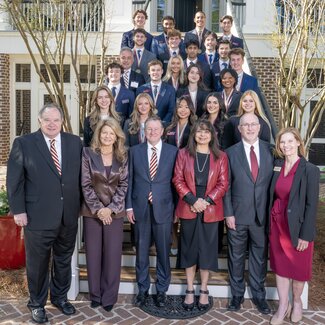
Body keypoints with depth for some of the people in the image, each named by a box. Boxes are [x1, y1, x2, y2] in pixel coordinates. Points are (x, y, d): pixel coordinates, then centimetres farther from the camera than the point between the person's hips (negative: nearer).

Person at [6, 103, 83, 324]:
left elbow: (81, 176, 9)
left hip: (69, 216, 3)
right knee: (38, 263, 12)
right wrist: (18, 210, -9)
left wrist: (80, 205, 7)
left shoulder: (75, 142, 4)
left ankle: (60, 297, 39)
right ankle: (37, 303, 33)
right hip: (38, 216, -3)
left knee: (64, 260, 18)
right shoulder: (23, 143, -4)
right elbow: (14, 180, -4)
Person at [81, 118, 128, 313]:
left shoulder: (122, 157, 3)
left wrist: (111, 208, -10)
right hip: (92, 211, 0)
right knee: (93, 253, 6)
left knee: (113, 254, 3)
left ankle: (109, 296, 17)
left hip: (115, 211, 1)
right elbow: (86, 184, -5)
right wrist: (98, 208, -12)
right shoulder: (88, 154, -1)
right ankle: (95, 294, 22)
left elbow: (124, 185, 0)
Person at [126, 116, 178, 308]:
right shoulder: (135, 151, 6)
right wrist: (129, 206, 0)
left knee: (163, 251, 8)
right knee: (142, 251, 11)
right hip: (140, 208, 1)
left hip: (163, 208, -1)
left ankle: (162, 290, 24)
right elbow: (129, 180, 5)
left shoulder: (172, 151, 2)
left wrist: (176, 207, 0)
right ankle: (143, 289, 26)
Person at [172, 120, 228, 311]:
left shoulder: (220, 157, 3)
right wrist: (192, 200, -13)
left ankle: (204, 291, 21)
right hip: (188, 209, 0)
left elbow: (223, 184, -1)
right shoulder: (184, 154, 3)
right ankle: (190, 291, 20)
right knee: (189, 249, 8)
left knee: (207, 249, 7)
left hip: (210, 210, 0)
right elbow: (178, 180, -2)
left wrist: (207, 200, -13)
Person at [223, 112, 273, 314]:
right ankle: (237, 294, 30)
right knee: (236, 257, 12)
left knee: (260, 256, 13)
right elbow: (226, 186, -2)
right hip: (238, 214, -1)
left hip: (262, 214, 1)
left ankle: (258, 294, 31)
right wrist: (228, 213, -7)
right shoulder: (231, 153, -2)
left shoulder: (271, 150, 1)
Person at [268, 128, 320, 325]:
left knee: (298, 268, 12)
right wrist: (270, 224, 3)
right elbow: (272, 196, 7)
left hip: (297, 227, -4)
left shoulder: (310, 170, -12)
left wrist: (305, 235, -14)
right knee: (280, 266, 12)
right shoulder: (276, 166, 1)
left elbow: (312, 205, -13)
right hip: (277, 225, 4)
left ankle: (297, 302, 36)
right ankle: (283, 306, 28)